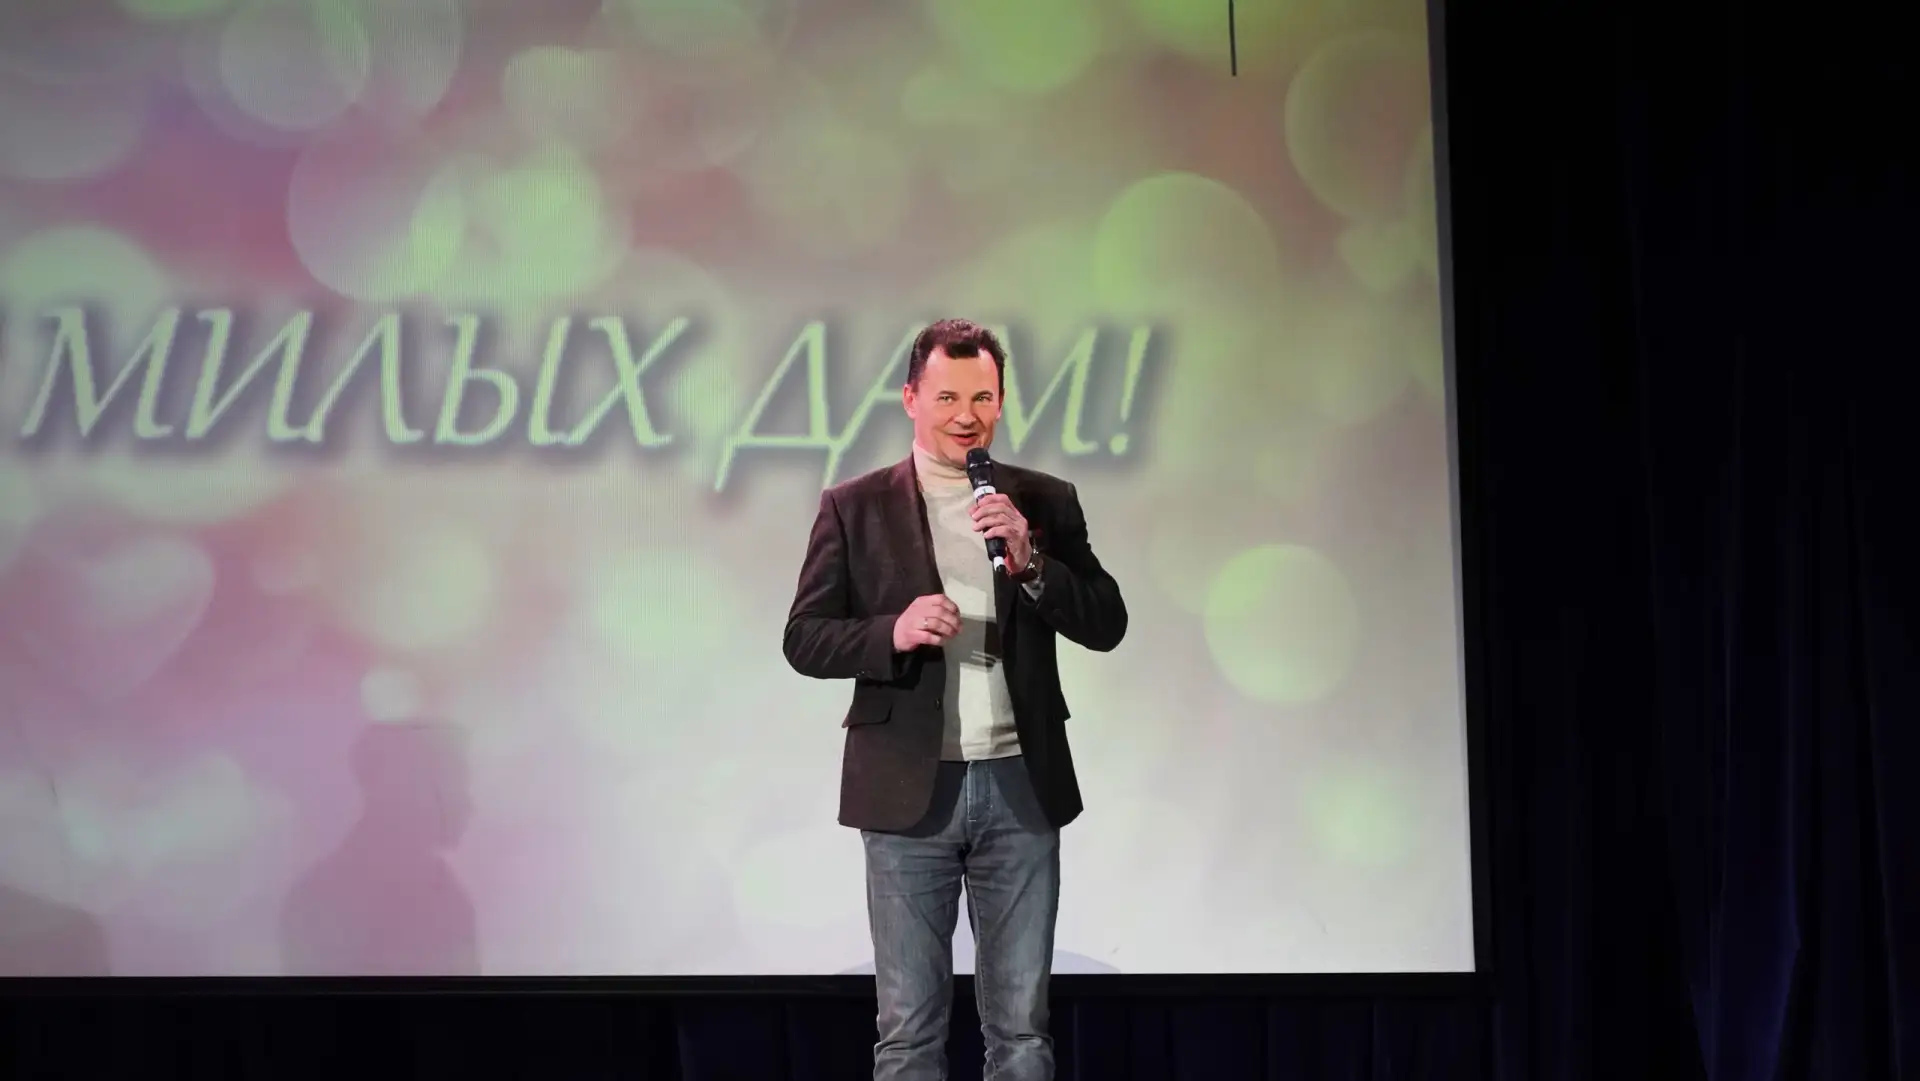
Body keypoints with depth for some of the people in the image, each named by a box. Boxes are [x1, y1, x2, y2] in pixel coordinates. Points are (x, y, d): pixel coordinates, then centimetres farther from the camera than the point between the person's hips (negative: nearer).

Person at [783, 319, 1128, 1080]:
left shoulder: (1045, 502, 6)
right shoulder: (853, 508, 2)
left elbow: (1106, 626, 1)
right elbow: (804, 639, 0)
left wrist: (1029, 562, -14)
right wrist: (894, 632, -18)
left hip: (1021, 786, 2)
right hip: (909, 789, -1)